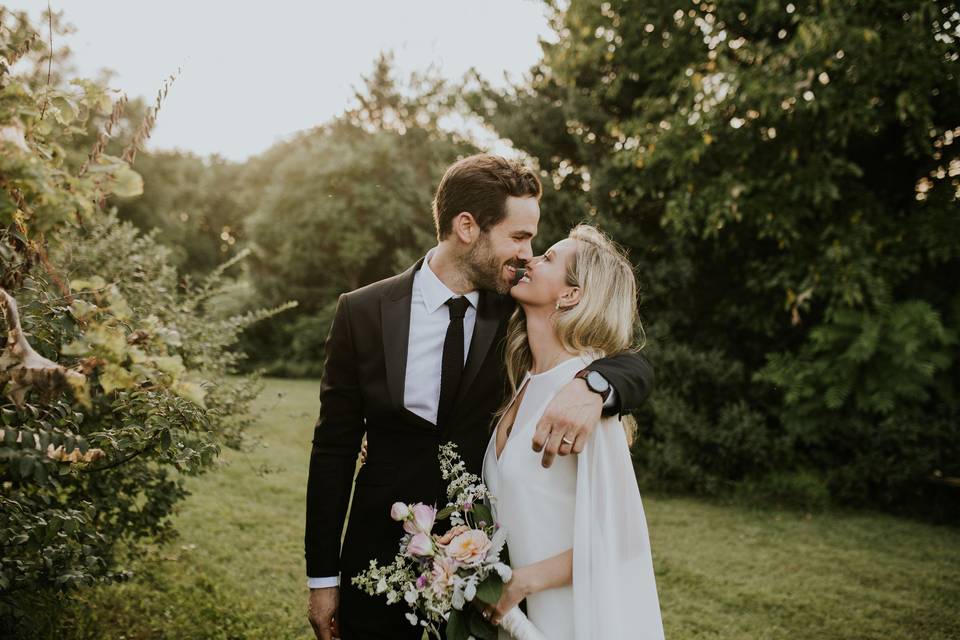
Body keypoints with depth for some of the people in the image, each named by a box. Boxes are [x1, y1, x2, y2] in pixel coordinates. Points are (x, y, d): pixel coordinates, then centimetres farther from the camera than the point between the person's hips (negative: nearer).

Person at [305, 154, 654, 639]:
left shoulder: (519, 313, -6)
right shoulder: (363, 313, -9)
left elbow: (634, 367, -11)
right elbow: (334, 448, -4)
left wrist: (591, 386, -35)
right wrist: (322, 576, -2)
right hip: (381, 558, -1)